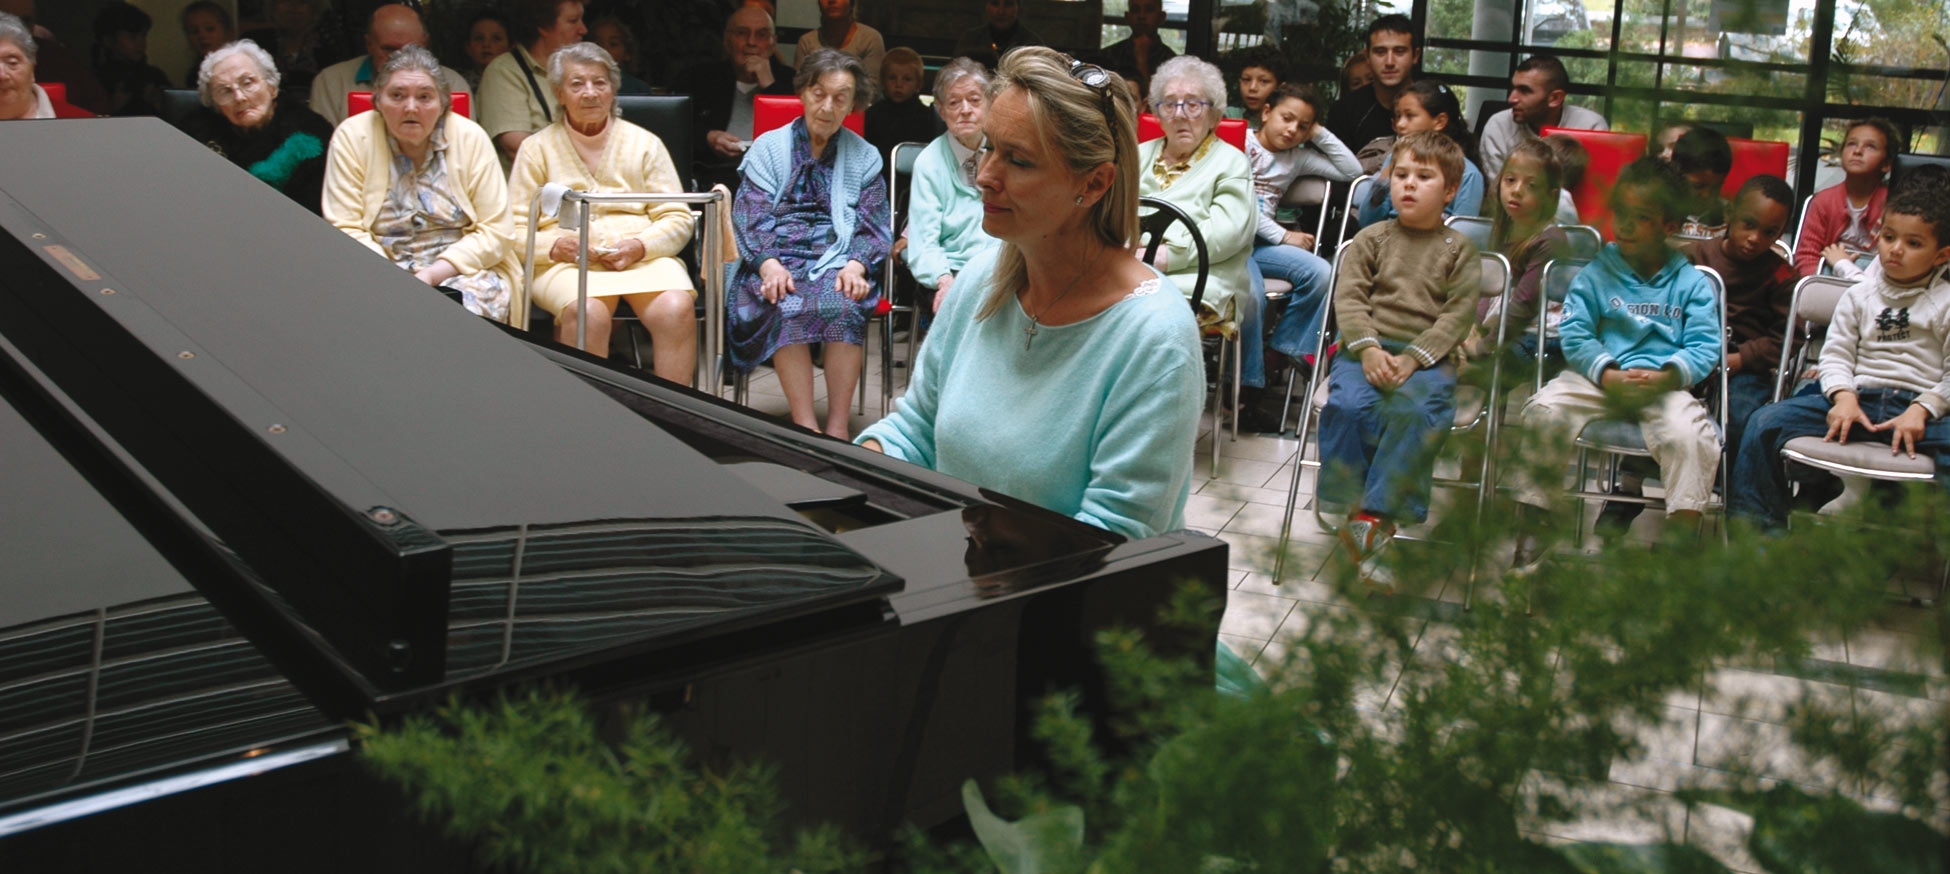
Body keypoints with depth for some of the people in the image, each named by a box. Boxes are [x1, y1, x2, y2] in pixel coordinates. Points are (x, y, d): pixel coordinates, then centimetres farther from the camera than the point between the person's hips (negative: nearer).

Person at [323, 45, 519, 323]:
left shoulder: (470, 139, 0)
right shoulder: (351, 138, 0)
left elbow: (497, 232, -3)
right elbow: (346, 232, -3)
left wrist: (432, 275, -16)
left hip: (462, 269, 1)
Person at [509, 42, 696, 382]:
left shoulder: (645, 143, 17)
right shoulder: (537, 149, 14)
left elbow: (678, 218, 10)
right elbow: (514, 230, 8)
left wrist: (640, 246, -10)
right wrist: (555, 247, -13)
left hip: (643, 257, 1)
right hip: (565, 262, -1)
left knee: (676, 310, -31)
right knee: (588, 313, -36)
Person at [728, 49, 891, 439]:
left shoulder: (864, 157, 17)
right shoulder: (768, 148, 14)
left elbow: (875, 226, 9)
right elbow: (750, 216, 3)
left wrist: (856, 265, -13)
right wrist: (768, 263, -17)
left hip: (837, 261, 1)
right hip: (778, 262, 0)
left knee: (845, 304, -34)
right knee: (789, 306, -34)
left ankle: (837, 426, -30)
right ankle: (805, 427, -34)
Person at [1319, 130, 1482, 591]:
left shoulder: (1458, 249, 12)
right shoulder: (1371, 239, 16)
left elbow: (1458, 314, 1)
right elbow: (1349, 296, 5)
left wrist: (1412, 359, -14)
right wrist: (1367, 349, -13)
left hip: (1428, 356, -1)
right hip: (1366, 349, 1)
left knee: (1419, 410, -34)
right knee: (1348, 405, -31)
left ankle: (1370, 517, -32)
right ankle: (1356, 510, -25)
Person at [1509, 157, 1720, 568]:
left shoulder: (1692, 283, 8)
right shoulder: (1595, 275, 8)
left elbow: (1704, 347, 1)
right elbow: (1575, 335, 0)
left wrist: (1665, 377, -19)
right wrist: (1609, 376, -17)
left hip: (1665, 385, 0)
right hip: (1598, 377, 1)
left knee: (1689, 433, -31)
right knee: (1543, 411, -25)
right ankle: (1530, 531, -16)